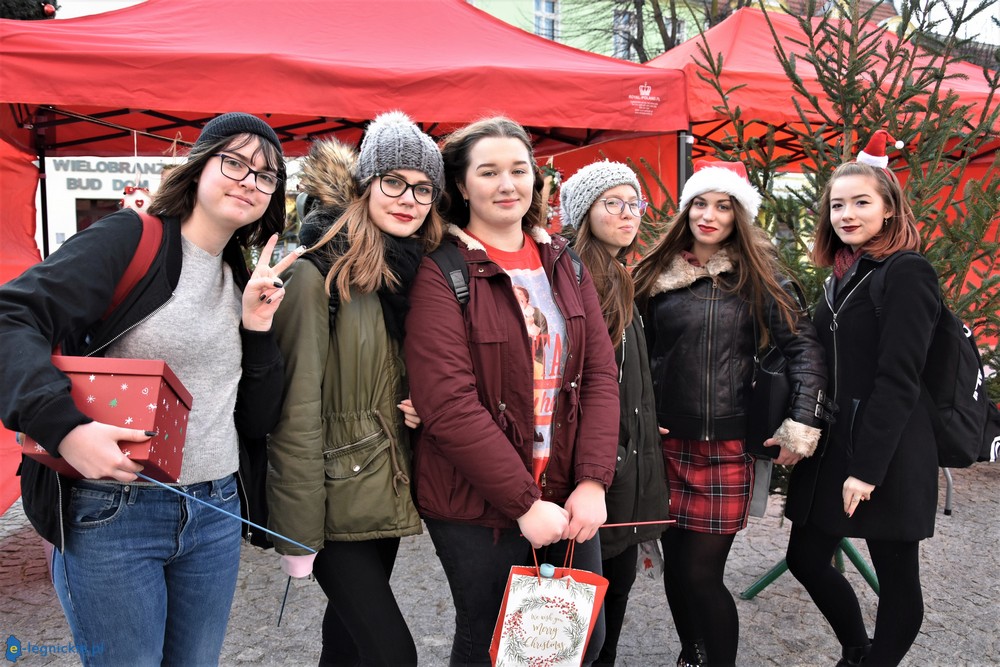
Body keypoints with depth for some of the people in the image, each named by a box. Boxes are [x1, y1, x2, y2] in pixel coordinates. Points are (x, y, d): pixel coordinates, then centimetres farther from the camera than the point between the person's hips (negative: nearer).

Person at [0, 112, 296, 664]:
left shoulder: (244, 281, 10)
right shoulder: (129, 239, -8)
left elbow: (255, 422, 9)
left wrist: (257, 329, -4)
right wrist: (64, 427, -31)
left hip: (215, 514, 6)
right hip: (110, 515, -6)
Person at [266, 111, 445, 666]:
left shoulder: (415, 276, 5)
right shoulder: (321, 275, -15)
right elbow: (297, 413, -17)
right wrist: (298, 533, -16)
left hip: (387, 496, 7)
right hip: (336, 506, -6)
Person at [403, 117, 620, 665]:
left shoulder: (565, 264, 7)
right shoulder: (442, 272, -11)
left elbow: (600, 374, 2)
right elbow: (448, 404, -19)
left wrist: (592, 482, -8)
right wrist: (524, 503, -18)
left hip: (569, 497, 5)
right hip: (476, 507, -5)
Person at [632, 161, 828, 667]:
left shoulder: (757, 275, 0)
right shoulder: (656, 274, 5)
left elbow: (804, 347, -3)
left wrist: (803, 421, -12)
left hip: (727, 445, -2)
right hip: (665, 440, 2)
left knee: (701, 573, -2)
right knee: (675, 564, 11)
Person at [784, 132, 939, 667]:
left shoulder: (907, 273, -12)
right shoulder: (842, 276, 12)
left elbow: (898, 379, -17)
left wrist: (868, 466, -19)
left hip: (887, 454, -8)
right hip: (832, 444, 8)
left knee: (896, 578, 7)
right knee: (805, 558, 14)